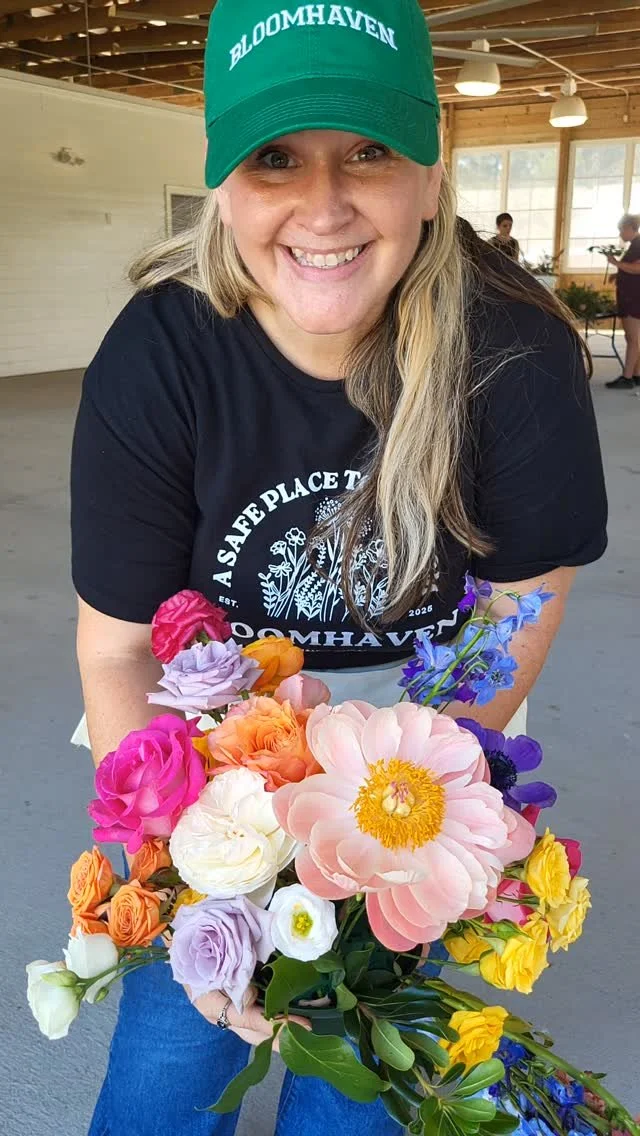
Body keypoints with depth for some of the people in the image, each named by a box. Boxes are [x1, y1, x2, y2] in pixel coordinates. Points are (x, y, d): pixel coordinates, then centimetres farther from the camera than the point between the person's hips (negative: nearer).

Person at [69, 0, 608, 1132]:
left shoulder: (515, 353, -24)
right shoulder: (152, 365, -24)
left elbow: (525, 599, -12)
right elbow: (118, 650, -17)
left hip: (423, 712, 1)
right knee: (175, 1042, 5)